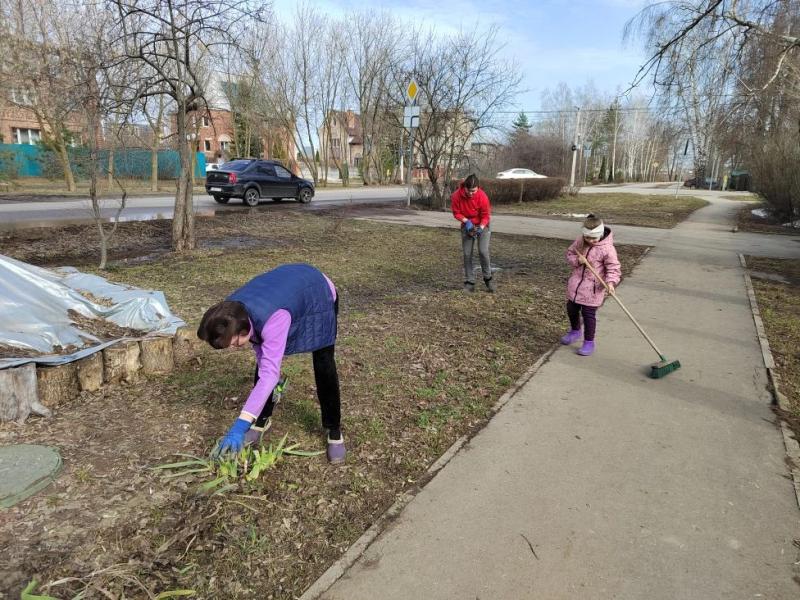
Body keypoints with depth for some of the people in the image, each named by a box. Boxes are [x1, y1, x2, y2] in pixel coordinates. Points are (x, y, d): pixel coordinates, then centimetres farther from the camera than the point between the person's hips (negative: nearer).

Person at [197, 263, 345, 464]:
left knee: (324, 368, -9)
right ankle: (262, 421, 20)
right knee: (263, 362, 1)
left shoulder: (273, 319, -47)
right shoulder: (231, 313, -24)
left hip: (319, 293, -6)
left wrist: (241, 425, -53)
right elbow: (260, 341, -5)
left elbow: (270, 372, -50)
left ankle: (334, 432, 7)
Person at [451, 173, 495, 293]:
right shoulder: (456, 196, -21)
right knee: (467, 254, -1)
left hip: (482, 226, -2)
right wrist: (466, 221, -23)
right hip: (466, 225, 2)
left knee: (483, 251, -15)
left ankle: (488, 278, 5)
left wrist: (481, 227, -28)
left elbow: (486, 215, -14)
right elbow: (456, 213, -8)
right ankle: (469, 282, 8)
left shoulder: (482, 196, -25)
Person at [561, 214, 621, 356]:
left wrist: (611, 282, -33)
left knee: (588, 314, 0)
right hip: (575, 284, 6)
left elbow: (613, 268, -17)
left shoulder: (607, 249, -18)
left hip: (592, 289, -6)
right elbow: (569, 253, 10)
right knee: (571, 310, 18)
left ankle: (589, 342, 16)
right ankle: (575, 331, 45)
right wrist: (577, 260, -12)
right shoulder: (580, 242, -2)